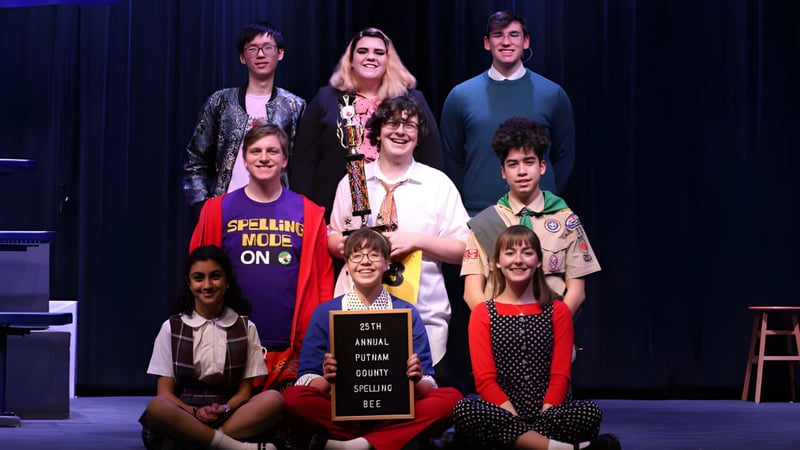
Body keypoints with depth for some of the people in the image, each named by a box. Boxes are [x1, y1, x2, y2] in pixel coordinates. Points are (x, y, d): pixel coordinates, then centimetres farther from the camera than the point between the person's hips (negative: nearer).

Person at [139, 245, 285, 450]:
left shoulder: (246, 328, 12)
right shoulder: (172, 328, 9)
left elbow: (244, 389, 8)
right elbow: (165, 393, 3)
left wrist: (225, 409, -15)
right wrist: (195, 413, -18)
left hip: (230, 418, 2)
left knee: (273, 399, -29)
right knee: (157, 406, -37)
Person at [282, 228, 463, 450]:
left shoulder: (407, 313, 9)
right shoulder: (325, 313, 9)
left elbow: (428, 385, 6)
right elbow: (305, 379, 4)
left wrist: (416, 380, -18)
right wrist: (327, 380, -19)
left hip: (394, 411, 1)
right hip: (340, 411, 0)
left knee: (451, 398, -25)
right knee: (293, 398, -29)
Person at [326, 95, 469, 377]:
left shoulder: (439, 184, 5)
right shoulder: (352, 181, 10)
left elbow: (461, 250, 1)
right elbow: (333, 238, 17)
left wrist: (416, 240, -13)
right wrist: (341, 245, -7)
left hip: (423, 316, -1)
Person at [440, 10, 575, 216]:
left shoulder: (553, 95, 3)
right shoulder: (460, 96, 4)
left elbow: (563, 157, 8)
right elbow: (452, 159, 9)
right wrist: (468, 203, 6)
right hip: (477, 215, 0)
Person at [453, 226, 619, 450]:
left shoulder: (558, 311, 12)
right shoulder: (482, 314, 8)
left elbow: (560, 375, 5)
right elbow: (484, 379, -1)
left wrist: (545, 414, -12)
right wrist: (514, 418, -15)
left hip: (547, 412, 0)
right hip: (502, 414, 0)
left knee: (590, 412, -30)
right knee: (464, 410, -35)